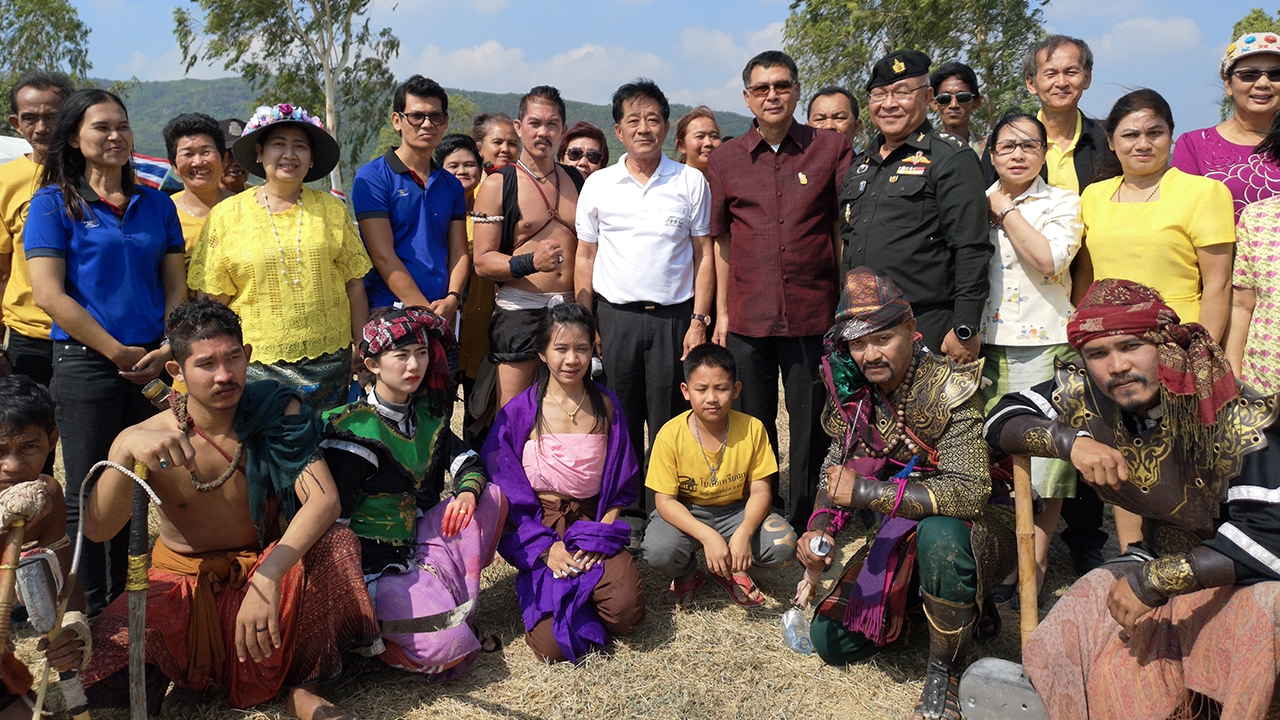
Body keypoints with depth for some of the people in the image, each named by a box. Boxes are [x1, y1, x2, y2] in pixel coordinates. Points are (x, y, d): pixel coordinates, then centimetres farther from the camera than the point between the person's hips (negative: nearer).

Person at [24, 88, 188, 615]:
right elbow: (49, 295, -8)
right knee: (89, 497, 2)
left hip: (152, 367, 4)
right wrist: (119, 353, -10)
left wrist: (164, 351, -5)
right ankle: (92, 616, 15)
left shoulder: (156, 204, 12)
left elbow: (176, 287, 11)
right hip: (85, 364, -4)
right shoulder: (54, 203, 0)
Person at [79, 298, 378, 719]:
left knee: (336, 542, -30)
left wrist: (268, 577, -42)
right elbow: (97, 530, -27)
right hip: (181, 579, 0)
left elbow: (324, 500, -26)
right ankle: (183, 672, 7)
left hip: (262, 569, 0)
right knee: (109, 648, -29)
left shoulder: (275, 410, -14)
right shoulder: (145, 439, -14)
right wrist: (127, 452, -46)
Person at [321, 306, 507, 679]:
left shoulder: (428, 415, 7)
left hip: (423, 542, 8)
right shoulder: (354, 430, -15)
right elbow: (334, 519, -16)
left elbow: (466, 461, 4)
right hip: (377, 562, -7)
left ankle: (463, 607, -2)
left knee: (493, 496, -9)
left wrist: (468, 492, -21)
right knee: (449, 648, -25)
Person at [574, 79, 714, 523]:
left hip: (674, 317, -1)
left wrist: (699, 320, -2)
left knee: (668, 426, 1)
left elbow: (704, 254, 6)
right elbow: (585, 258, 10)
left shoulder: (691, 182, 5)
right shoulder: (598, 185, 7)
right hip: (615, 316, 1)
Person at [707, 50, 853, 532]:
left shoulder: (832, 150, 2)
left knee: (811, 422, 6)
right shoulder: (725, 159, 7)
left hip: (813, 313, -1)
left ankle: (805, 522, 22)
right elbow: (721, 240, 10)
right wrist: (722, 310, 7)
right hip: (747, 316, 2)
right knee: (752, 423, 11)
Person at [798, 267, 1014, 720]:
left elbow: (968, 491, -34)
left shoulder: (950, 388, -25)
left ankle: (946, 672, -16)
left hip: (979, 524, -6)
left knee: (938, 535, -41)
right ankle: (958, 605, 22)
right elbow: (837, 468, 5)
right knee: (832, 641, 3)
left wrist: (867, 491, -35)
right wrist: (821, 526, -14)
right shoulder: (854, 391, -6)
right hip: (902, 532, 7)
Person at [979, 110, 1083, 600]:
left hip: (1043, 345, -3)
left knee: (1042, 457, 0)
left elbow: (1049, 259, -17)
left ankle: (1034, 565, 13)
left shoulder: (1062, 202, 2)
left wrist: (1005, 210, -9)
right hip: (986, 347, 4)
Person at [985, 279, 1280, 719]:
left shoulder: (1238, 417, -27)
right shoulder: (1087, 395, -12)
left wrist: (1152, 580, -31)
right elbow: (1001, 421, -6)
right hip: (1165, 563, 5)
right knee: (1058, 651, -11)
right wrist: (1069, 441, -27)